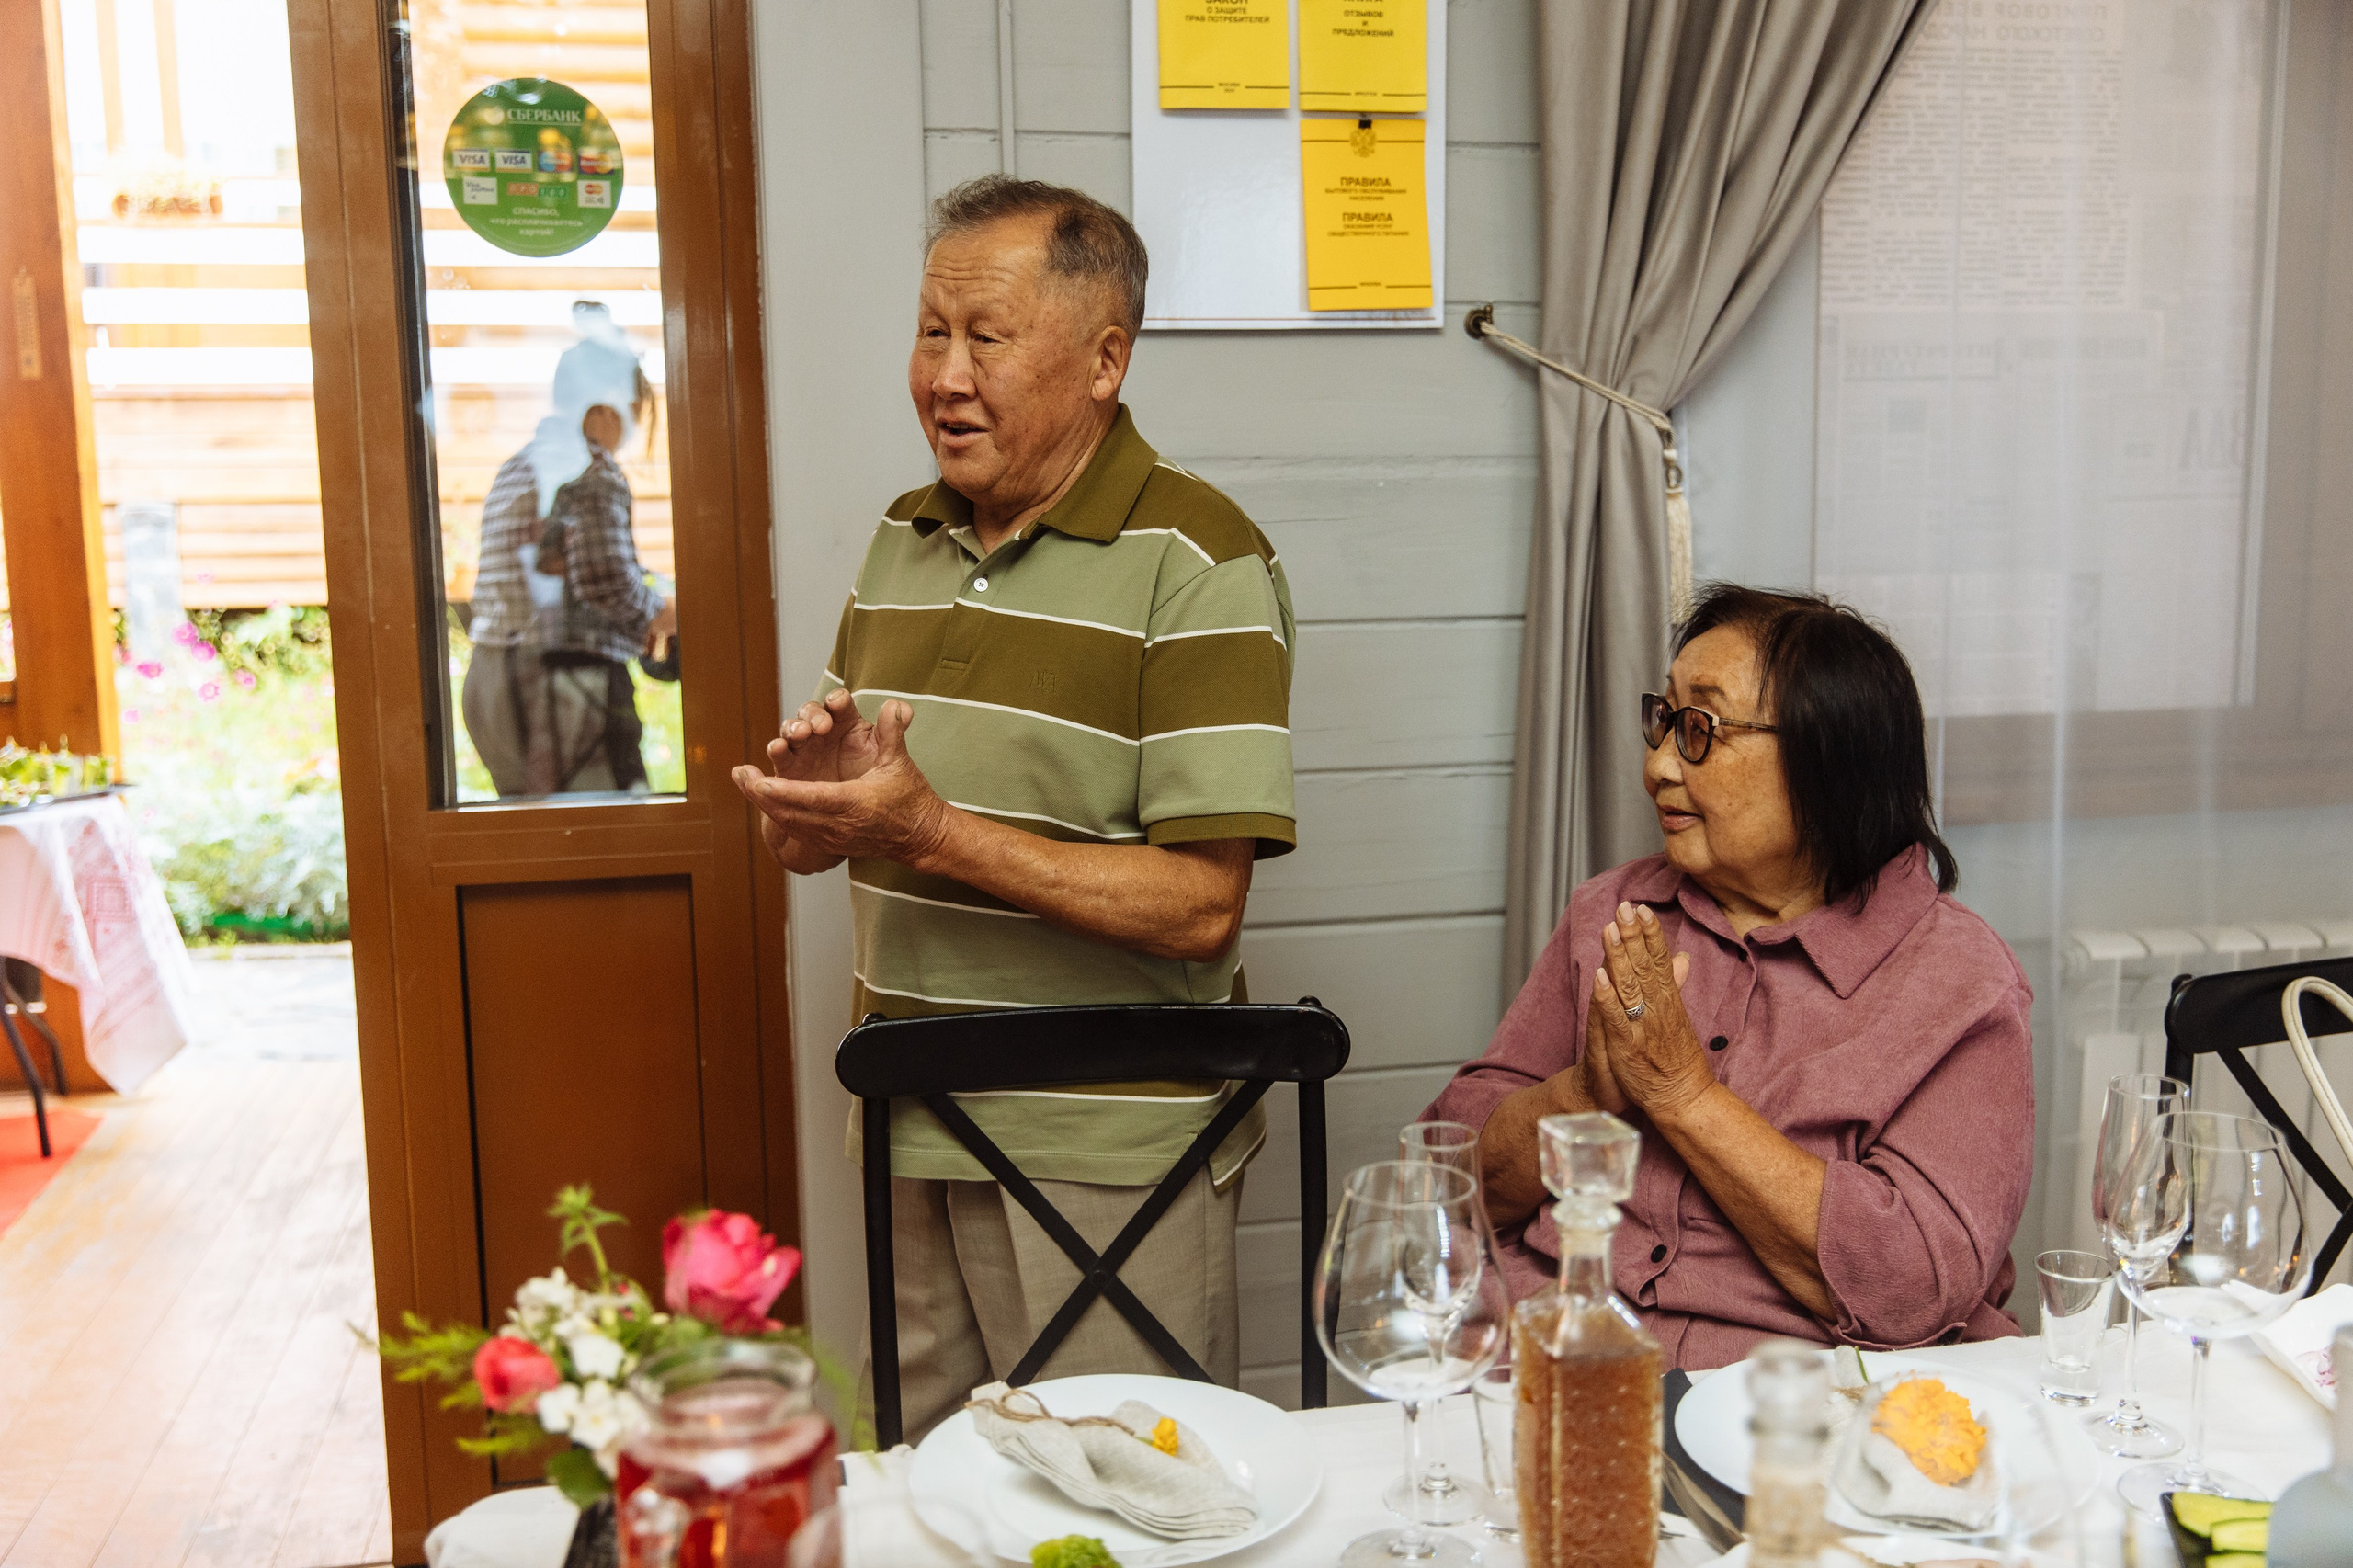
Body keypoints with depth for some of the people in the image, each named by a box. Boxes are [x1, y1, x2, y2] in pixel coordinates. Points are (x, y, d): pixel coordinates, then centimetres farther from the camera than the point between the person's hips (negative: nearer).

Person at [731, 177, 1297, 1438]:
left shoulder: (1197, 564, -12)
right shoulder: (902, 541, 10)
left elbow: (1198, 905, -19)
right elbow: (803, 843, 14)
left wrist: (933, 831, -24)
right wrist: (810, 791, -10)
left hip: (1107, 1157, -6)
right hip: (911, 1140, 6)